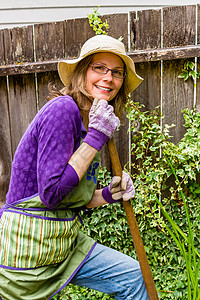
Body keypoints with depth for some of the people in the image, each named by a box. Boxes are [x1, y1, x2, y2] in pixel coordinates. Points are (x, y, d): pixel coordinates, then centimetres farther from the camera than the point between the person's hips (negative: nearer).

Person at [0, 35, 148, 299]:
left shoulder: (91, 123, 7)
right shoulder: (63, 109, -19)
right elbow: (50, 193, -25)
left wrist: (108, 195, -5)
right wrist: (96, 138, -22)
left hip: (65, 239, 8)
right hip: (27, 243, -8)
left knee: (132, 276, 9)